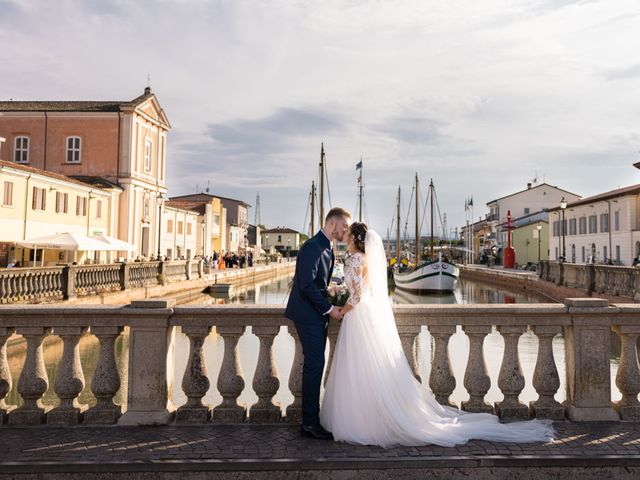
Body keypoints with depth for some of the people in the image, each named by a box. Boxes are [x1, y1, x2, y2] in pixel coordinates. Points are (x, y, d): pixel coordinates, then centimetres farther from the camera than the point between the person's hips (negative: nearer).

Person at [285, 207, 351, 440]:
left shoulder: (327, 248, 15)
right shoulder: (312, 247, -16)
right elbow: (307, 284, -21)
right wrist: (329, 308, -17)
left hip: (318, 315, 10)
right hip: (308, 314, -10)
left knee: (315, 364, 12)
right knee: (315, 364, -8)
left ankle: (310, 418, 20)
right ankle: (310, 422, 0)